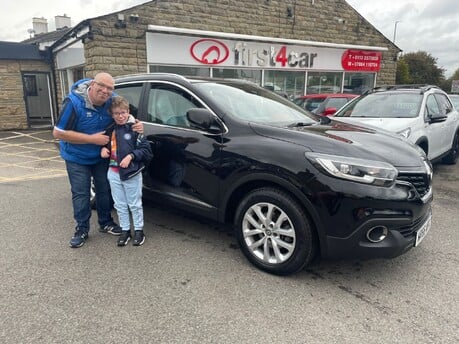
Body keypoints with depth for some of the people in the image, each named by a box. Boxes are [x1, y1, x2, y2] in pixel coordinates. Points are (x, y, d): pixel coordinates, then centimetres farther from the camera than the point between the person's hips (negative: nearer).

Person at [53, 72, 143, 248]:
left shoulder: (112, 101, -14)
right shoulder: (74, 102, -26)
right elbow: (58, 133, -24)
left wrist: (137, 125, -21)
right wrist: (92, 138, -28)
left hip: (101, 156, 4)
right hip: (77, 158, -4)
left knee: (104, 190, 12)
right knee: (81, 194, 1)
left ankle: (105, 223, 30)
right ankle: (82, 230, 18)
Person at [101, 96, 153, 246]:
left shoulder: (134, 129, -8)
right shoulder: (111, 130, 8)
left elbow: (146, 150, -10)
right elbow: (107, 145, 23)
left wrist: (131, 156, -20)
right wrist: (103, 148, 2)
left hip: (131, 173, -5)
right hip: (114, 173, 5)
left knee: (135, 204, 7)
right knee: (120, 205, 13)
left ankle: (139, 230, 21)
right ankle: (125, 230, 26)